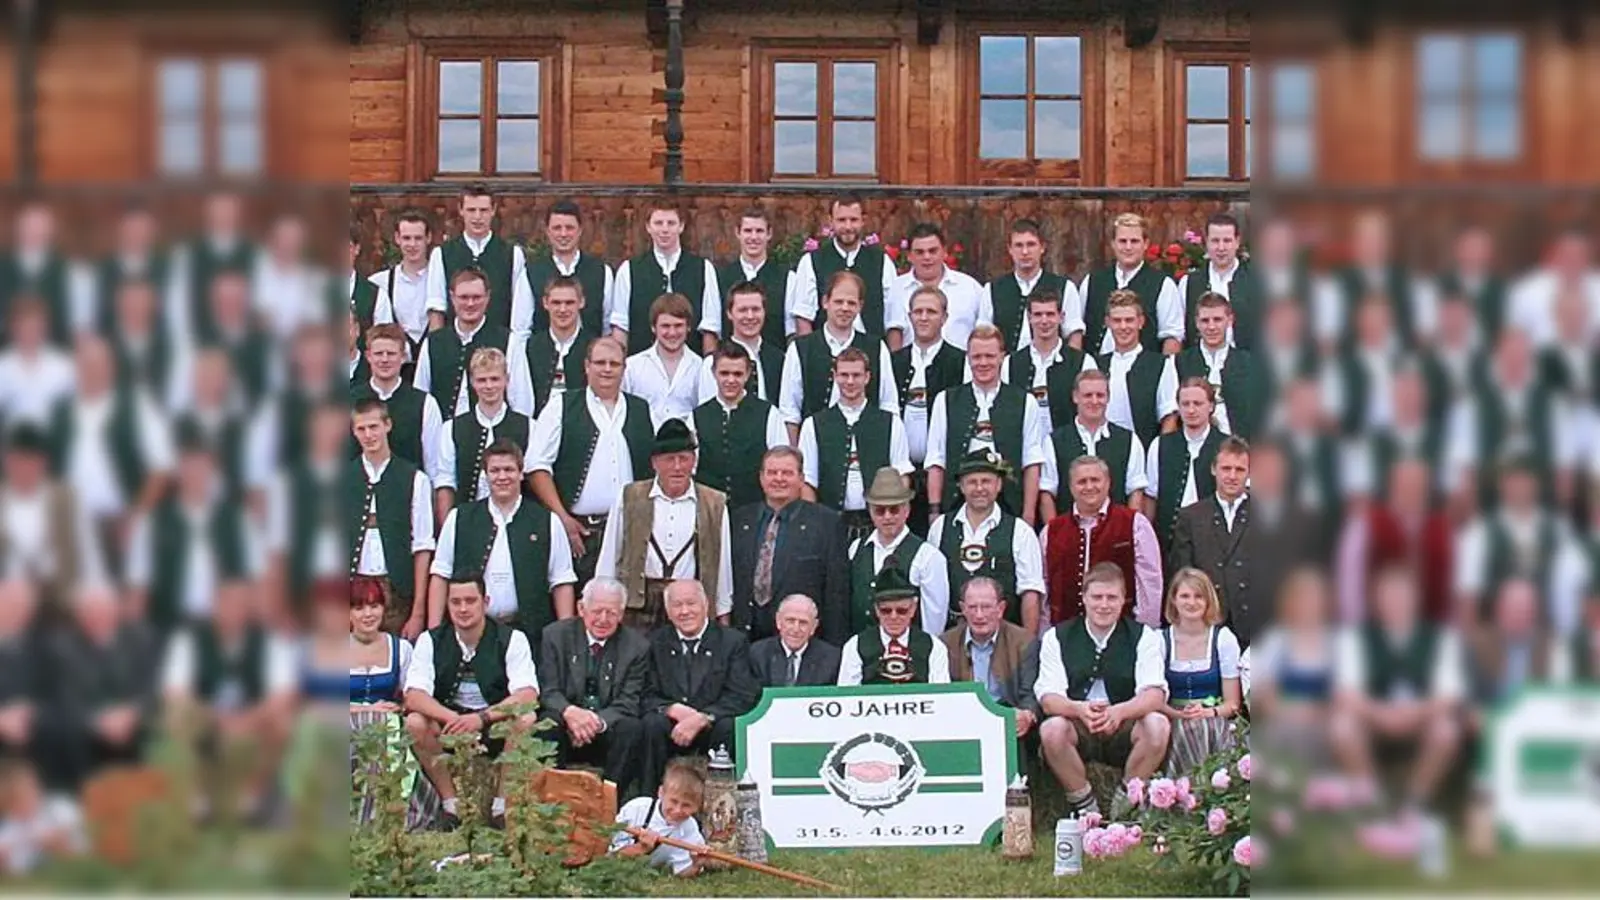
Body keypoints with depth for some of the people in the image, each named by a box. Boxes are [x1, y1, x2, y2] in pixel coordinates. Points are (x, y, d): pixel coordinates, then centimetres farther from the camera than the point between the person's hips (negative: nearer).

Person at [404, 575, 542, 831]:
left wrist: (482, 718, -34)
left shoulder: (512, 639, -6)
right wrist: (452, 719, -33)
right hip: (448, 732, 1)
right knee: (415, 723, -27)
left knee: (527, 720, -31)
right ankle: (450, 805, -12)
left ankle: (501, 806, -15)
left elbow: (527, 695, -19)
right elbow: (414, 696, -13)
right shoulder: (430, 641, -1)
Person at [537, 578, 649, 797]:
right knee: (548, 725, -32)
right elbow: (548, 691, -5)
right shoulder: (555, 635, 2)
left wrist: (599, 722, -27)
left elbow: (628, 703, -6)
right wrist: (569, 712, -29)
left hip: (608, 731, 0)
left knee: (632, 728, -31)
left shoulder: (637, 646, 1)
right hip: (565, 727, 0)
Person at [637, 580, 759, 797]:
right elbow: (648, 697, 4)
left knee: (729, 727, -32)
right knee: (652, 724, -29)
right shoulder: (656, 642, 8)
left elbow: (742, 697, -8)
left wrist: (701, 718, -23)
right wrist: (674, 709, -19)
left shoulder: (733, 642, 2)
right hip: (672, 729, 1)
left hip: (712, 727, -1)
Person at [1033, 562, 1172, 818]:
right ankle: (1084, 806, -11)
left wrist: (1119, 711, -32)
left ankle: (1125, 805, -9)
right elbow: (1048, 698, -7)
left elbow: (1155, 694, -11)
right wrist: (1080, 710, -31)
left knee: (1158, 725, -29)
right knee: (1051, 729, -32)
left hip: (1124, 730, 1)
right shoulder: (1056, 638, 3)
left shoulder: (1144, 637, 3)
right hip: (1077, 730, 0)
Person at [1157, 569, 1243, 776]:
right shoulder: (1160, 640, 4)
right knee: (1186, 728, -32)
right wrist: (1179, 714, -18)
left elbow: (1232, 703, 3)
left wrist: (1208, 712, -20)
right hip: (1175, 721, 0)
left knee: (1206, 725, -33)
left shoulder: (1224, 638, 2)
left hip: (1216, 722, 0)